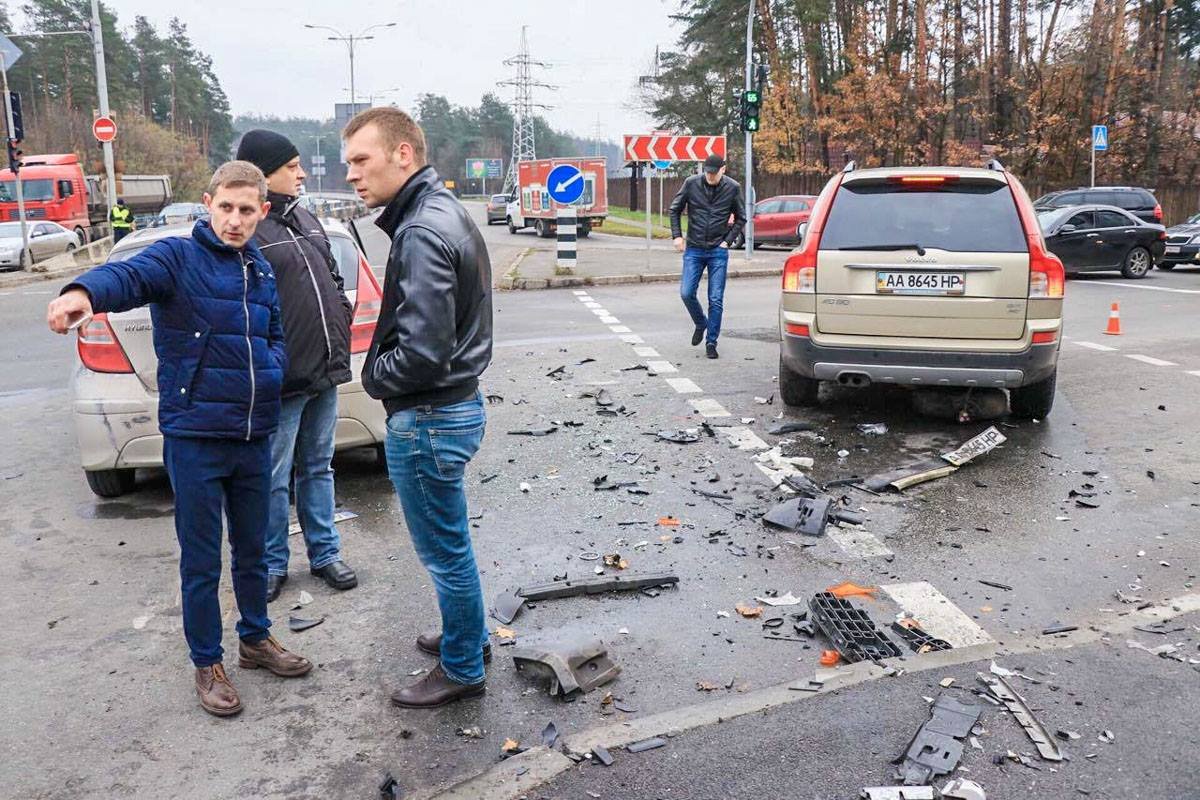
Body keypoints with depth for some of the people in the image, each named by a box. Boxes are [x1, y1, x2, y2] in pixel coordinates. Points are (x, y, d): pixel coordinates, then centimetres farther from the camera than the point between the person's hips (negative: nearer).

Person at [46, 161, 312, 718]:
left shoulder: (262, 271, 10)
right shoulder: (179, 256, -9)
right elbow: (130, 275, -30)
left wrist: (272, 370, -4)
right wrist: (85, 291, -52)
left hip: (255, 436, 5)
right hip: (195, 437, -5)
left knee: (252, 549, 20)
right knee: (201, 561, 7)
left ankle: (256, 639, 39)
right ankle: (207, 663, 26)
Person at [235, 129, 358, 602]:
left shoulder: (304, 218, 14)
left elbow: (334, 280, 22)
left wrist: (341, 332, 12)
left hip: (324, 372, 7)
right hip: (280, 383, -7)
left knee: (318, 469, 17)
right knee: (274, 480, 6)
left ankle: (325, 554, 29)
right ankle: (273, 564, 23)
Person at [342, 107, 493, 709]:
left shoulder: (422, 233, -23)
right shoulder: (445, 212, 9)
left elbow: (422, 353, -28)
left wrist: (373, 375, -9)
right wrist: (382, 369, 8)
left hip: (429, 419, -10)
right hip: (455, 404, 10)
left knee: (445, 552, 7)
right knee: (450, 544, 24)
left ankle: (462, 669, 25)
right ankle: (467, 637, 42)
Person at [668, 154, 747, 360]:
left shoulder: (733, 188, -3)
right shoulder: (691, 183, -3)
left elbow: (740, 218, 9)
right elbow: (674, 210, 8)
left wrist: (728, 240, -1)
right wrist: (677, 236, -1)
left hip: (718, 252, -1)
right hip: (694, 250, 1)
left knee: (716, 300, -2)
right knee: (686, 293, -5)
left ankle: (711, 342, 10)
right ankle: (700, 324, 24)